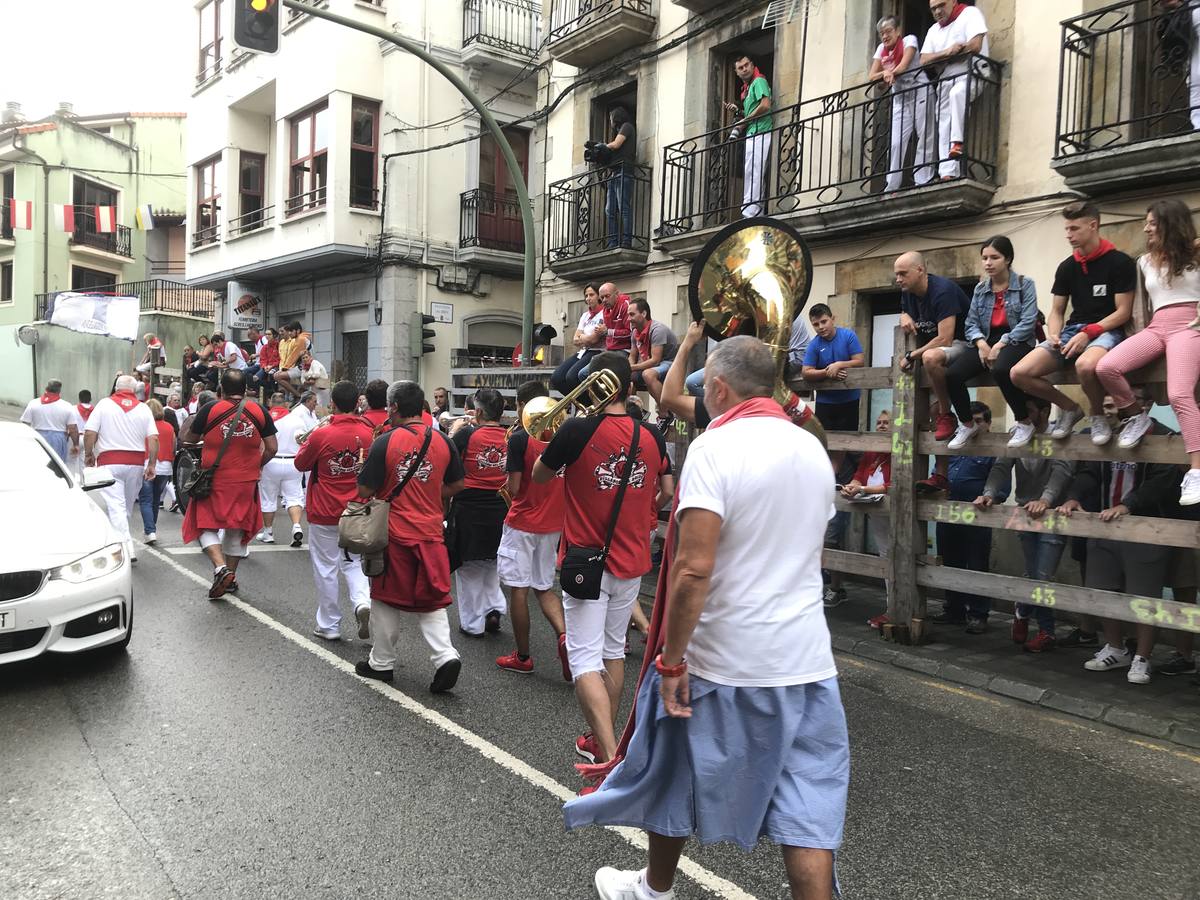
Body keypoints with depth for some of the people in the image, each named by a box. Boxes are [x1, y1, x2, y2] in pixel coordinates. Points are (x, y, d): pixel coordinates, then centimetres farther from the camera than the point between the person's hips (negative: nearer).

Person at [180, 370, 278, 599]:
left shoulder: (210, 409, -9)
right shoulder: (259, 410, -3)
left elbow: (189, 438, 4)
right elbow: (272, 448, 0)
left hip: (214, 480, -3)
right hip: (246, 481, 3)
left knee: (205, 525, 9)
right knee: (236, 527, 17)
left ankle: (220, 567, -12)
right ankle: (231, 576, 26)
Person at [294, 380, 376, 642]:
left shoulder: (321, 435, -16)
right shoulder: (370, 434, -8)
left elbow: (301, 464, 1)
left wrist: (308, 441, 13)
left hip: (324, 513, -3)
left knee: (326, 568, 10)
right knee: (353, 563, 18)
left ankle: (329, 625, 19)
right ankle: (363, 602, -7)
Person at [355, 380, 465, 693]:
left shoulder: (385, 442, -11)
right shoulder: (442, 441, -1)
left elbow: (364, 490, -9)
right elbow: (456, 485, 9)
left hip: (393, 533, -3)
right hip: (431, 534, 3)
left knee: (387, 600, 12)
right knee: (431, 601, 12)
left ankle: (381, 663, 25)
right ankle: (445, 655, -4)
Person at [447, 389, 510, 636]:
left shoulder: (467, 434, -15)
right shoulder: (511, 436, -6)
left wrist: (455, 431, 6)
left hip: (469, 507, -3)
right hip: (500, 509, 3)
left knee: (469, 569, 11)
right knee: (492, 564, 25)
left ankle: (473, 623, 18)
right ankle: (495, 608, 13)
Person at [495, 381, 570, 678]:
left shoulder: (520, 438, -15)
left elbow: (514, 488, -15)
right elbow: (566, 482, 9)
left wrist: (507, 485, 6)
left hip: (522, 524, -6)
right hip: (553, 525, 6)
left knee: (519, 589, 5)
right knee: (545, 587, 17)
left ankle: (522, 657, 14)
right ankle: (563, 635, -6)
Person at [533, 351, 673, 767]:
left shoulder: (577, 430, -17)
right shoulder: (651, 435, -3)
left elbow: (539, 477, -1)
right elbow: (666, 491, 12)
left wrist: (556, 441, 14)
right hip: (631, 561, 5)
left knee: (586, 660, -1)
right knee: (614, 650, 20)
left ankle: (611, 756, -11)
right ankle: (601, 739, 34)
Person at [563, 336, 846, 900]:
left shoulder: (716, 447, -16)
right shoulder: (813, 450, 6)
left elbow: (693, 568, -23)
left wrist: (670, 660, -16)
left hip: (722, 662, -5)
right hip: (807, 661, 5)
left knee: (675, 777, 19)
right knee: (805, 805, 9)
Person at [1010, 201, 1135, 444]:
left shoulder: (1120, 262, -3)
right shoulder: (1066, 267, 12)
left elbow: (1123, 312, -7)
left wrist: (1088, 333, -19)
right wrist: (1053, 334, -9)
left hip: (1107, 331, -5)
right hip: (1072, 330, 6)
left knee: (1085, 365, -42)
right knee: (1019, 373, -17)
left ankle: (1098, 415, -10)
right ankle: (1070, 408, 8)